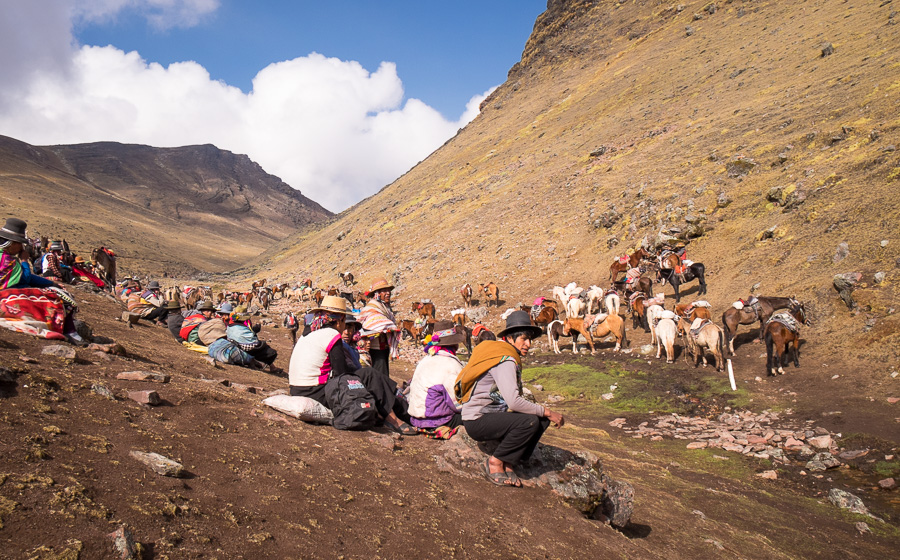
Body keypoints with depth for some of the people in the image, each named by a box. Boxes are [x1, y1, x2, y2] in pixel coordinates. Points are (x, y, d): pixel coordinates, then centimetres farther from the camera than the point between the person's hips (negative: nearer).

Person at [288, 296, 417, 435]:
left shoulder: (309, 333, 14)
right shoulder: (332, 335, -11)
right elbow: (342, 374, -11)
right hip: (315, 394, -9)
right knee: (370, 375, -4)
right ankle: (393, 419, 0)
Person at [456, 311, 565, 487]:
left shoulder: (510, 358, 13)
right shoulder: (505, 360, -19)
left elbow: (511, 399, 13)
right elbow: (514, 401, -29)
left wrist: (545, 413, 1)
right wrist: (547, 412, -20)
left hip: (494, 413, 10)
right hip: (477, 422, -10)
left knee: (542, 419, -1)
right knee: (530, 422, -27)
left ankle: (508, 464, 2)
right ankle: (496, 462, -9)